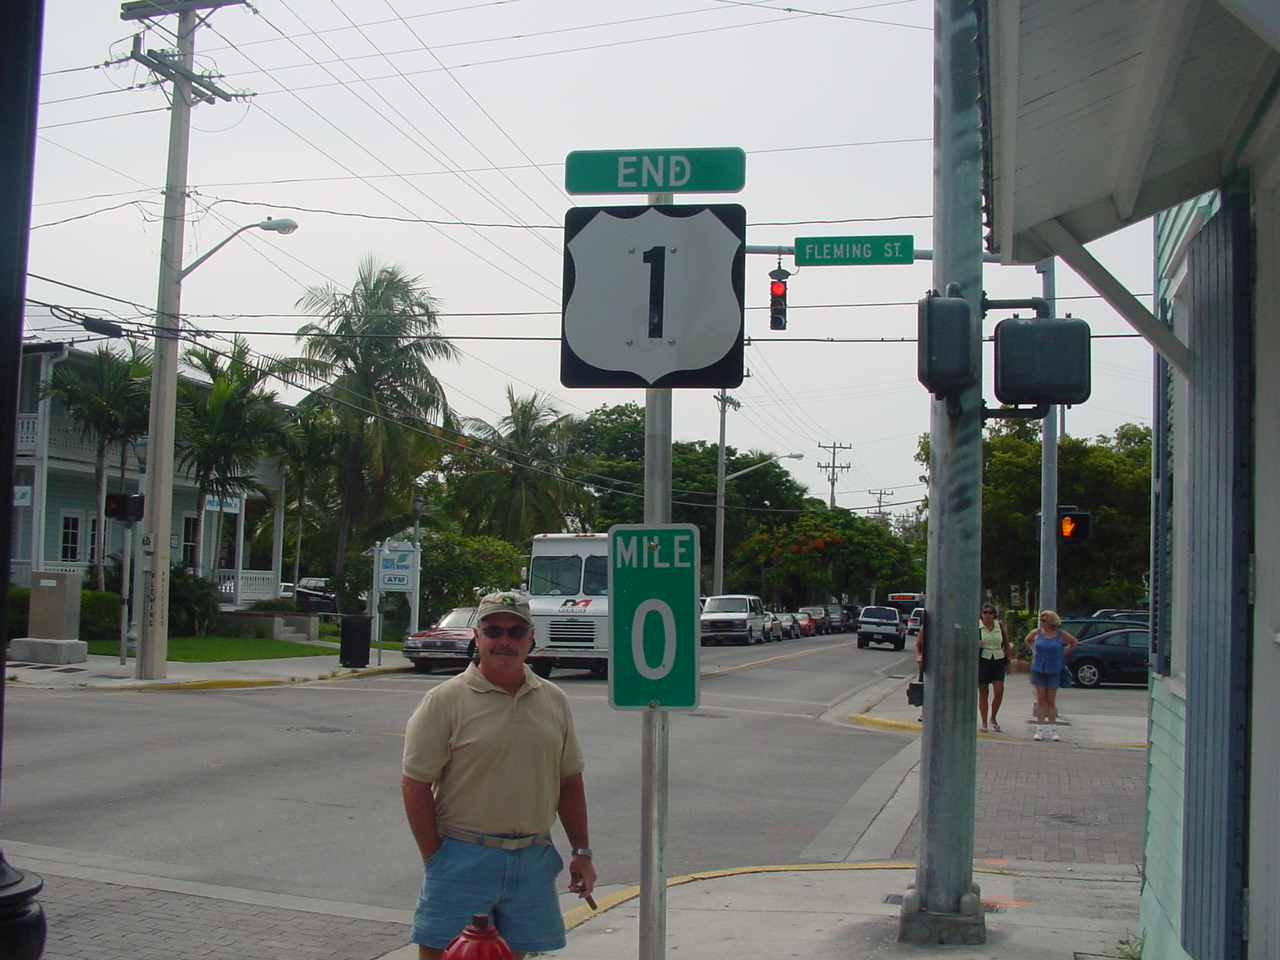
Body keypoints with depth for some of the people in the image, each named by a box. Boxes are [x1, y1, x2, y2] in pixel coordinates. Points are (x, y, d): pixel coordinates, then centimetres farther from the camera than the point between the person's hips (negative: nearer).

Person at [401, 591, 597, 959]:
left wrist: (581, 852, 11)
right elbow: (415, 784, -6)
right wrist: (436, 860, -9)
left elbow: (570, 780, 15)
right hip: (464, 856, -4)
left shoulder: (553, 700, 10)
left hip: (534, 859, 4)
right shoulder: (446, 700, -5)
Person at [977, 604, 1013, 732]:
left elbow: (1007, 645, 13)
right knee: (983, 693, 4)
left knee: (999, 691, -9)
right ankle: (984, 722, 13)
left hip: (998, 661, 1)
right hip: (982, 660, -1)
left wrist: (1009, 662, 9)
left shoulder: (1000, 626, 6)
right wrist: (975, 645, -18)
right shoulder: (976, 626, 0)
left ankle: (993, 718, 13)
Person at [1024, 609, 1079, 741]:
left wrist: (1063, 653, 5)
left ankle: (1053, 731, 11)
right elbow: (1027, 640, 21)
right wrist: (1034, 650, 8)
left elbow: (1074, 642, 13)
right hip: (1038, 669, 1)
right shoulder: (1036, 632, 0)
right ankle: (1040, 730, 5)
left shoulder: (1060, 634, -4)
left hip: (1054, 670, -1)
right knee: (1041, 700, 2)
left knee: (1051, 701, 4)